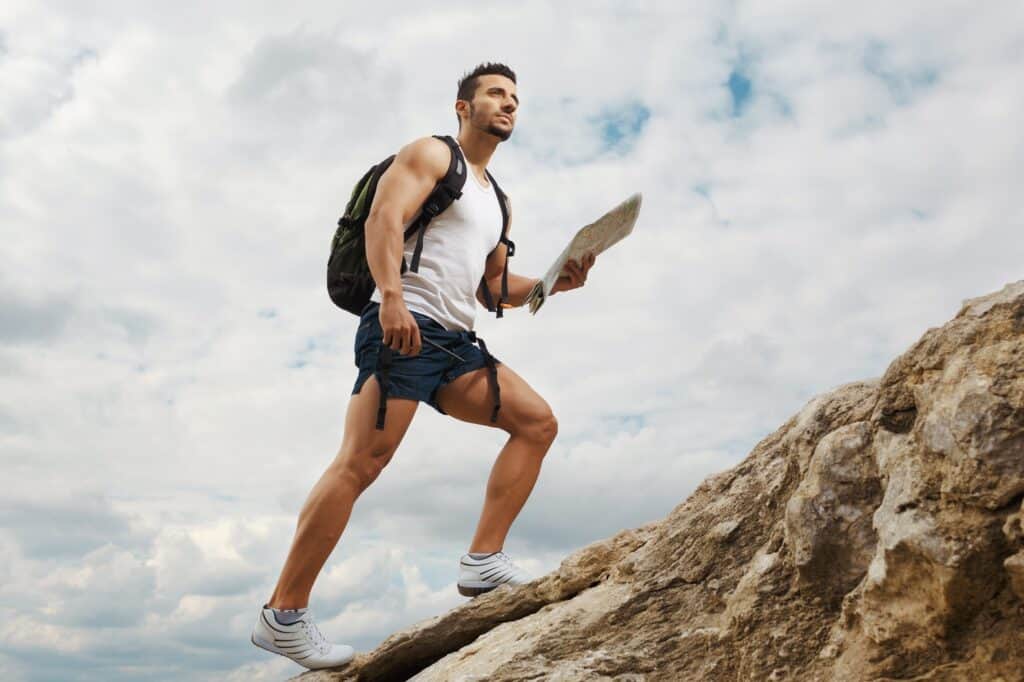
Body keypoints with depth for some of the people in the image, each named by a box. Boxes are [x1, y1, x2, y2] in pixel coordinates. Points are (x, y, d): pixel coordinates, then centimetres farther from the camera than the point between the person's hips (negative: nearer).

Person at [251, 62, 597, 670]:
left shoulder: (494, 198, 28)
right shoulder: (432, 154, 5)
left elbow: (494, 288, 28)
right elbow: (383, 219, -12)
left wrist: (557, 281, 13)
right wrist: (391, 295, -28)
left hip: (457, 343, 9)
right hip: (405, 328, -8)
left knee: (538, 421, -1)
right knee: (362, 462, -17)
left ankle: (484, 561, -2)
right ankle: (284, 615, -13)